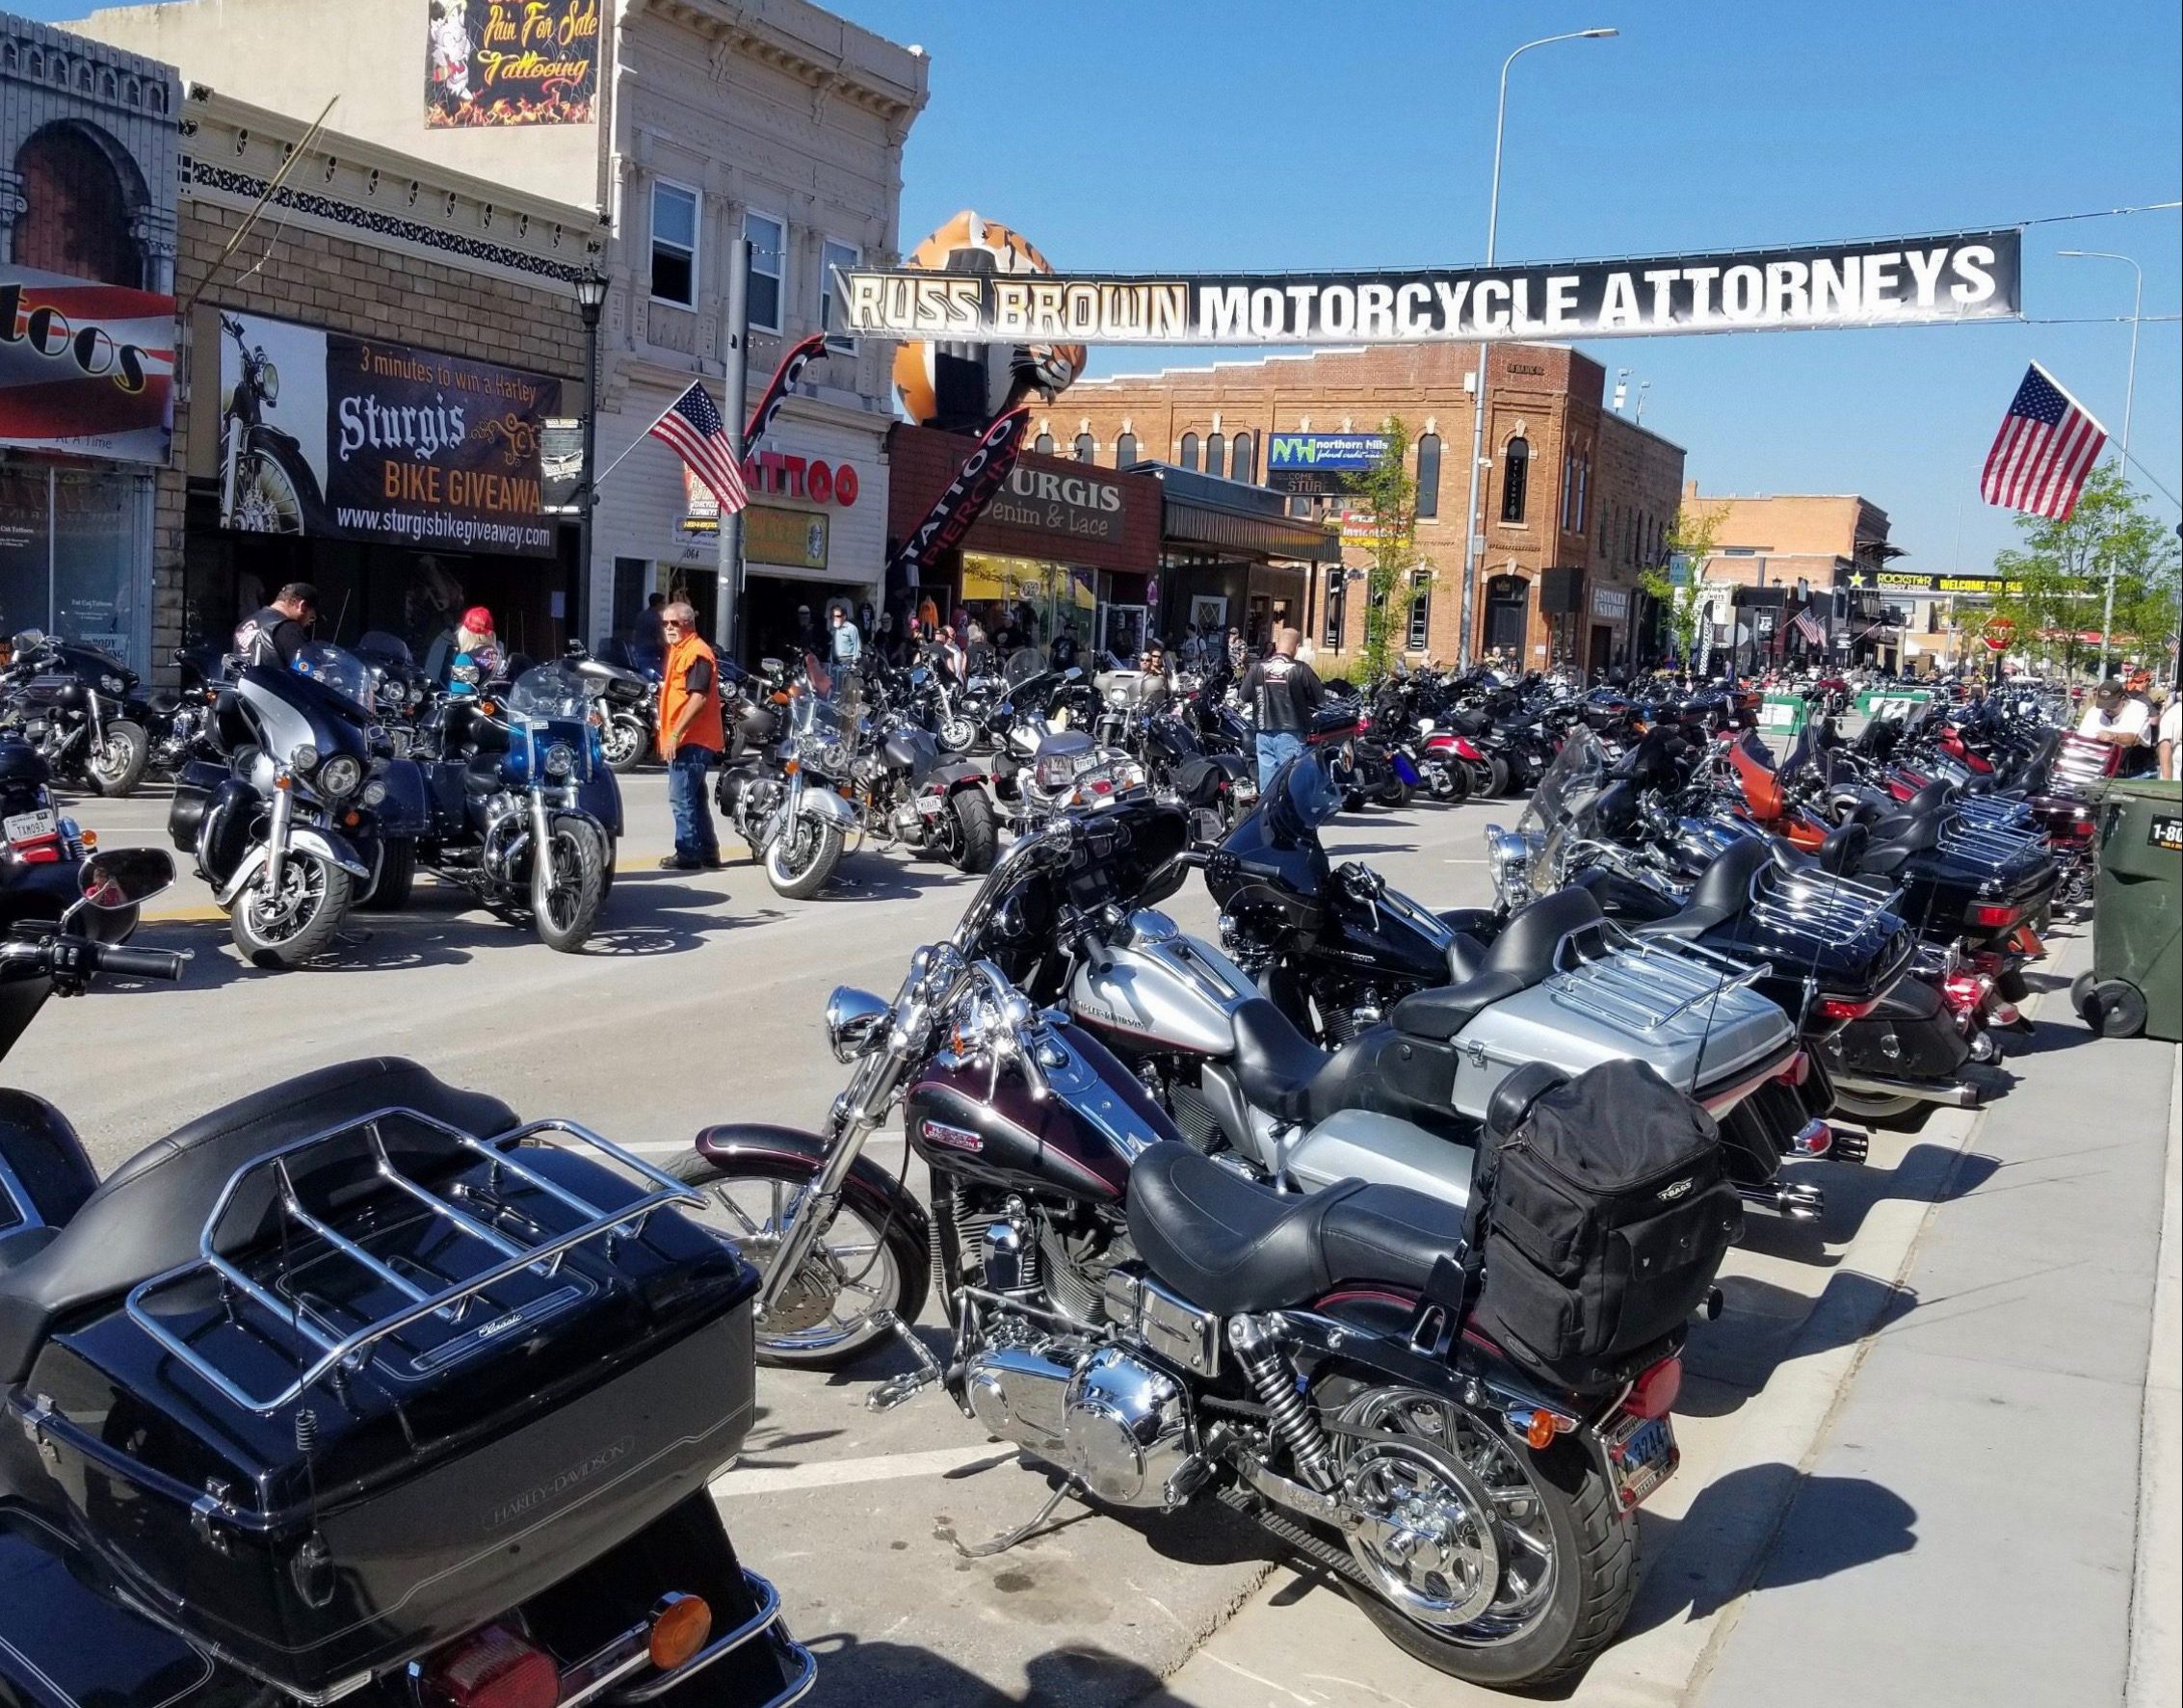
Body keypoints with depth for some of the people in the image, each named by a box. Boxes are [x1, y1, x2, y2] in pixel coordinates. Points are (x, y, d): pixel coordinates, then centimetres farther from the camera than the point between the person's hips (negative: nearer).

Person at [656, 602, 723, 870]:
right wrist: (668, 734, 25)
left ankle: (688, 853, -6)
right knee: (694, 798, 14)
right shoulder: (678, 651, 20)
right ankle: (708, 852, 20)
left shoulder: (696, 653, -14)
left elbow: (699, 697, -23)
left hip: (691, 740, -11)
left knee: (682, 797, -10)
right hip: (685, 739, 11)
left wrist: (675, 734, -24)